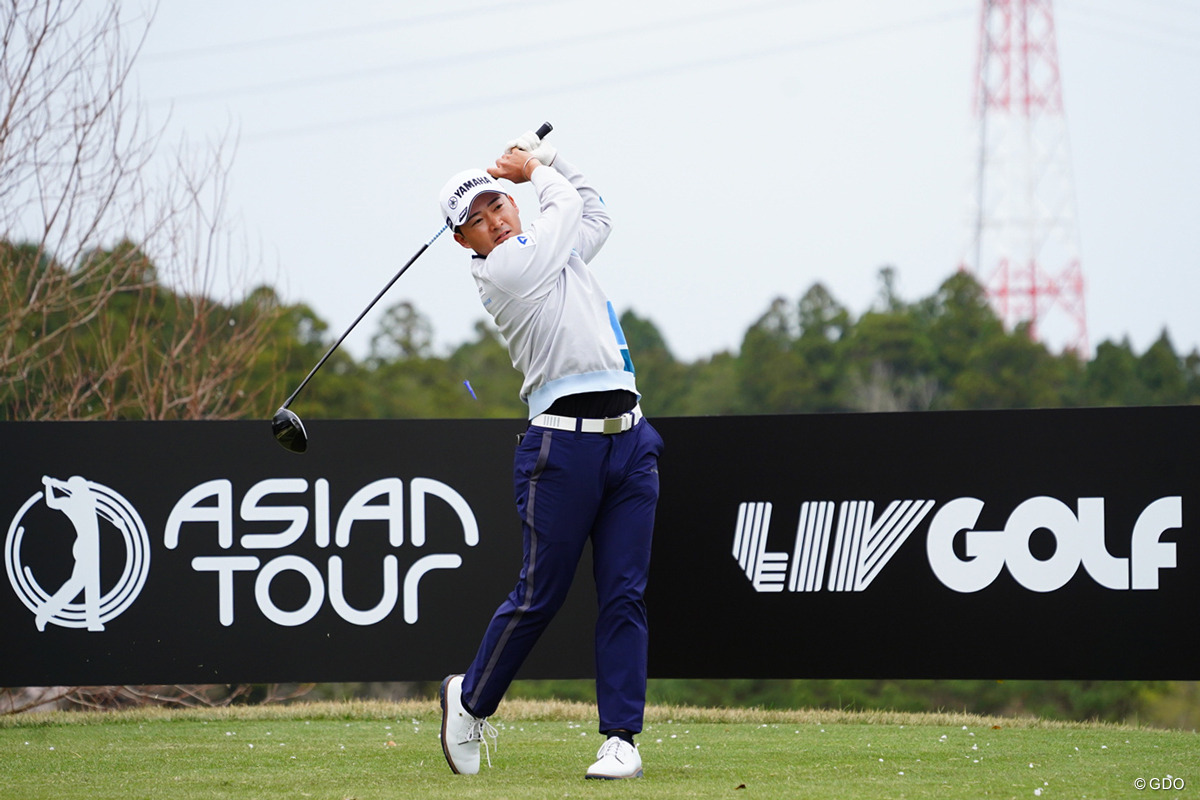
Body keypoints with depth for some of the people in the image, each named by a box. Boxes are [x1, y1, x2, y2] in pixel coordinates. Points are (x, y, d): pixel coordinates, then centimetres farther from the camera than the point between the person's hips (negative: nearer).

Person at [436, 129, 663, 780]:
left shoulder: (555, 254, 20)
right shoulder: (503, 269, -5)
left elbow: (593, 214, 39)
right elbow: (566, 208, 6)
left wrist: (545, 158, 29)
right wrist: (536, 170, 23)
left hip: (629, 439, 7)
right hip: (563, 444, -7)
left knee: (624, 596, -1)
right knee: (540, 594, -3)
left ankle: (621, 737, -1)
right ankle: (471, 700, 19)